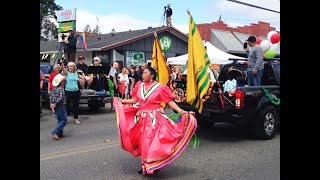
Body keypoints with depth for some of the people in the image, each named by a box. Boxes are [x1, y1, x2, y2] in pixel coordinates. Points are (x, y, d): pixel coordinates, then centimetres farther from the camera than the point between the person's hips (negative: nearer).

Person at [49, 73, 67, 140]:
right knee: (63, 120, -2)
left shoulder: (54, 89, 7)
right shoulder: (61, 89, -18)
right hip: (61, 107, -9)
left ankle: (60, 133, 20)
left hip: (56, 107, 9)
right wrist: (55, 104, -15)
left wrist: (51, 104, 2)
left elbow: (51, 97, 7)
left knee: (60, 120, 17)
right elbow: (60, 98, -26)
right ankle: (55, 132, -10)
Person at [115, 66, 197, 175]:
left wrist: (181, 111, -22)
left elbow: (170, 101, -12)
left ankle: (154, 166, 12)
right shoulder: (139, 86, 4)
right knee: (144, 142, 11)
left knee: (153, 141, -4)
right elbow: (134, 100, 10)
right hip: (142, 118, 5)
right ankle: (145, 166, 25)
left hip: (155, 118, -5)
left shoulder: (159, 88, -11)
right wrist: (120, 101, 9)